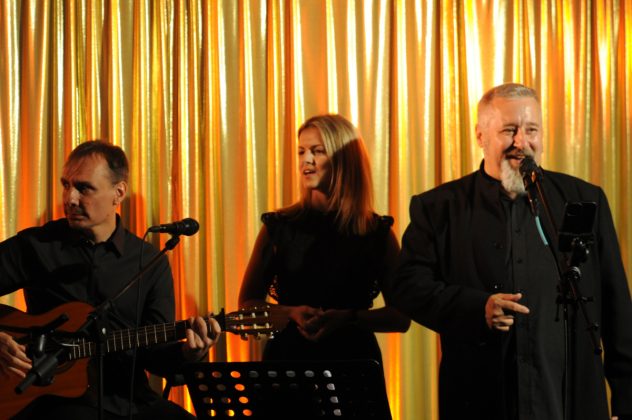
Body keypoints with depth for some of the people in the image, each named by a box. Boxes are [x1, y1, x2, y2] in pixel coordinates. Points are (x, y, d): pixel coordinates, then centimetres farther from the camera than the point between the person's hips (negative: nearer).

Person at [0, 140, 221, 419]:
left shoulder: (151, 263, 9)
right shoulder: (35, 246, 3)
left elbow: (154, 352, 8)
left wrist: (186, 354, -12)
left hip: (130, 398, 3)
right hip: (59, 396, -3)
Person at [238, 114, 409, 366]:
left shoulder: (377, 232, 0)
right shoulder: (279, 226, 2)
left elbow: (401, 316, 0)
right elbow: (248, 303, 6)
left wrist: (347, 319, -15)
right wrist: (291, 313, -12)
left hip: (354, 356, 0)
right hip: (288, 354, 1)